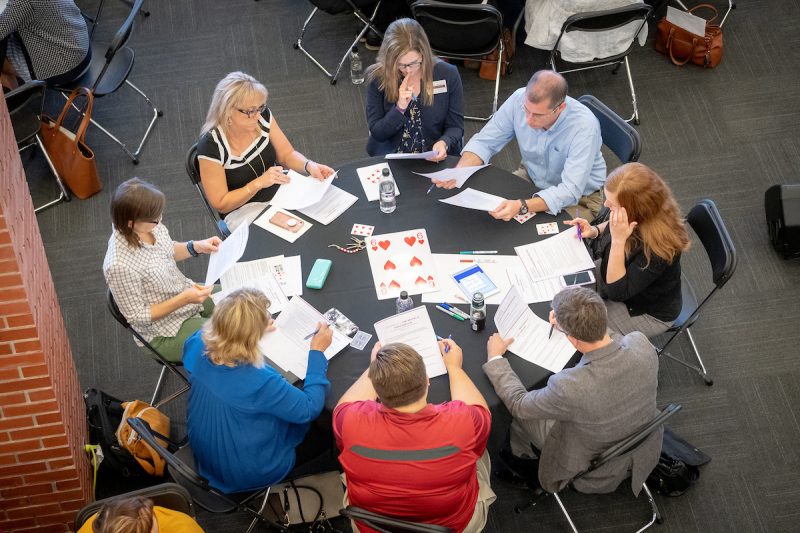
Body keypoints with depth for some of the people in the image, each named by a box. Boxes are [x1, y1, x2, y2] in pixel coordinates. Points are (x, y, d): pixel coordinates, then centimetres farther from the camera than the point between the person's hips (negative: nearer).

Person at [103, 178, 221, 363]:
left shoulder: (150, 226, -15)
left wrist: (196, 247, -10)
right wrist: (184, 299, -28)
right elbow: (137, 316, -22)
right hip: (165, 333, -7)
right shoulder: (119, 266, -35)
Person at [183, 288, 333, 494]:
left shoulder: (197, 346, -22)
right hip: (246, 475, -6)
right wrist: (317, 352, -17)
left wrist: (247, 330, 8)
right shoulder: (260, 383, -40)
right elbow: (310, 408, -24)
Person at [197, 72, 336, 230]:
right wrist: (259, 183, -27)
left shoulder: (262, 116, -10)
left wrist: (309, 165, -20)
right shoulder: (210, 146, -24)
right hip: (243, 210, -6)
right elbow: (220, 204, -17)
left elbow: (287, 155, 2)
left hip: (281, 193, 6)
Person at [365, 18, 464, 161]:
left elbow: (455, 126, 0)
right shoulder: (378, 78, -6)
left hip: (437, 160, 2)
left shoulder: (448, 75, -5)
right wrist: (399, 108, -20)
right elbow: (377, 134, -4)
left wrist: (444, 143, -22)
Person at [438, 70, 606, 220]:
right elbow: (484, 142, -9)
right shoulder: (519, 99, -21)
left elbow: (570, 191, -37)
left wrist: (522, 207, -50)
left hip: (578, 197, -4)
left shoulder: (584, 126, -34)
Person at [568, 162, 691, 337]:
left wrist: (618, 240, -42)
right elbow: (612, 226, 7)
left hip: (648, 312, -7)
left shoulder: (658, 244, -40)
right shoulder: (639, 217, -20)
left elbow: (617, 292, -34)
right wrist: (594, 231, -15)